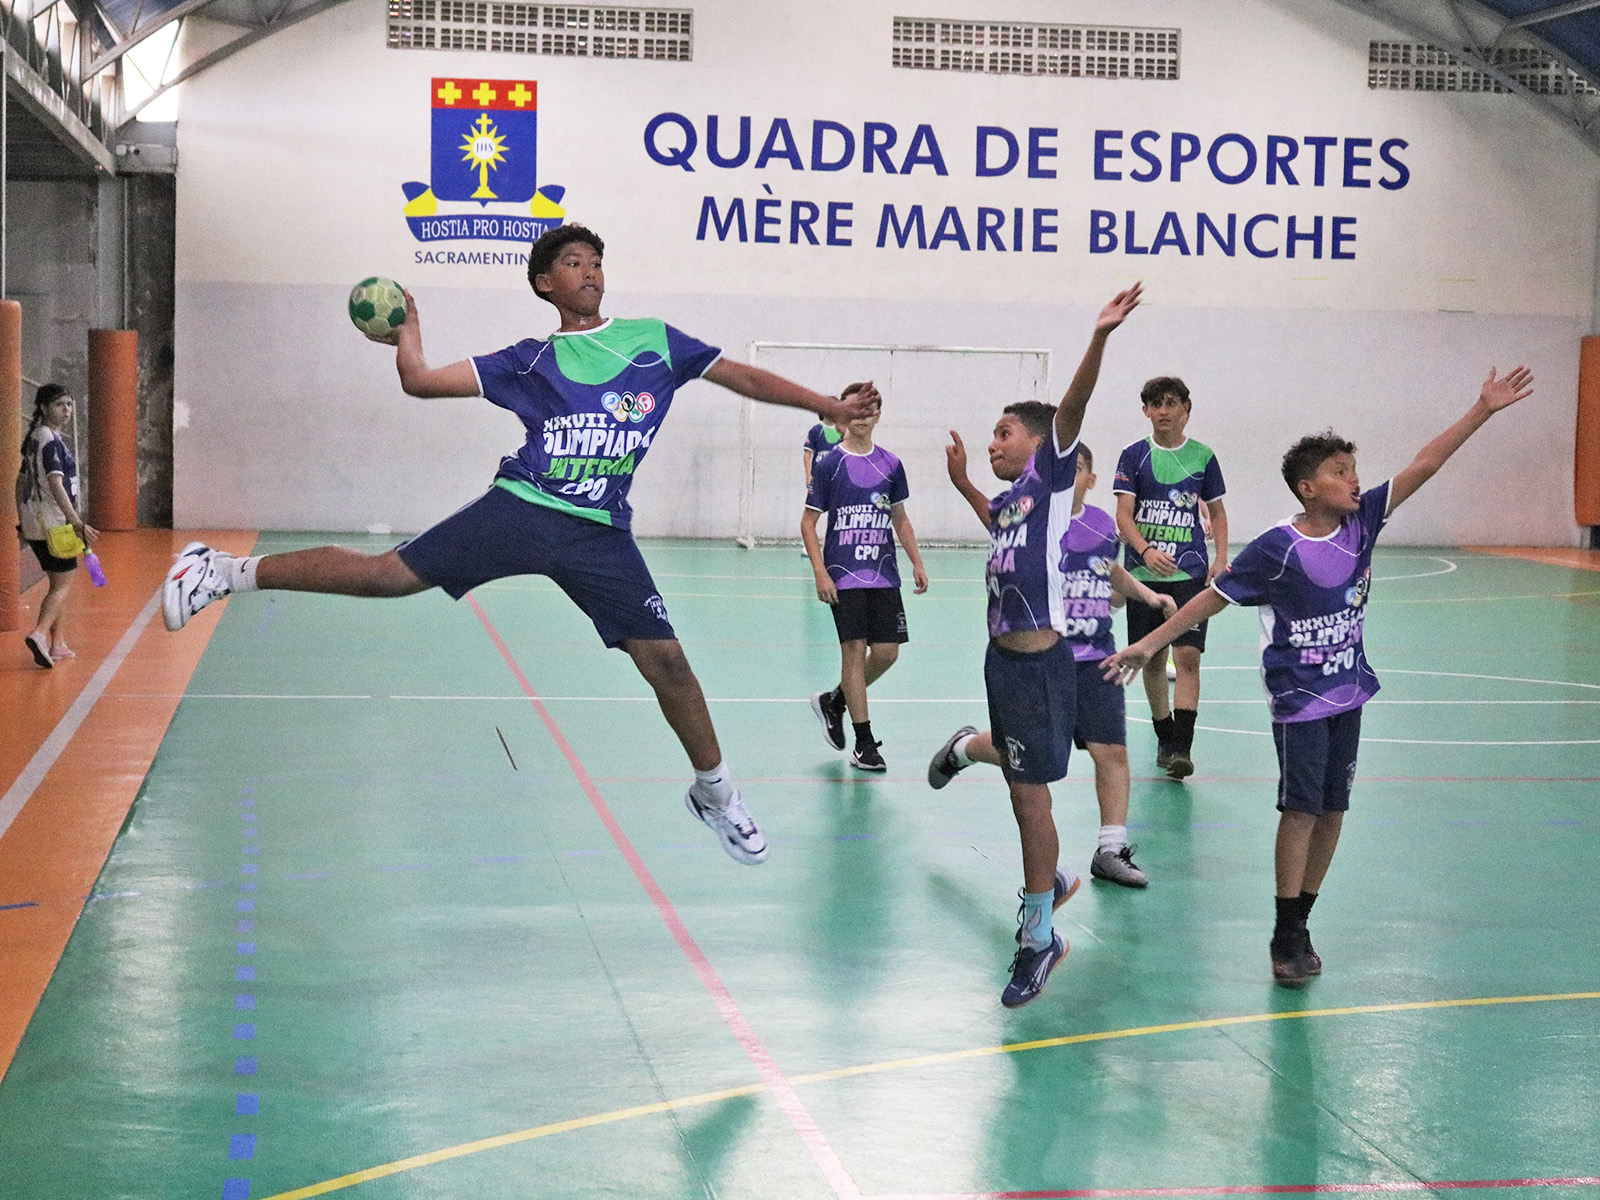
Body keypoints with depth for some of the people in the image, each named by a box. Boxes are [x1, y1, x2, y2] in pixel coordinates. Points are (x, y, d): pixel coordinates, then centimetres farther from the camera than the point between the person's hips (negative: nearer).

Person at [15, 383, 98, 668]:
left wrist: (22, 520, 26)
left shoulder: (34, 438, 14)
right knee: (62, 585, -5)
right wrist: (77, 523, -28)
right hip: (54, 521, -9)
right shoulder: (51, 441, -16)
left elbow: (21, 481, 21)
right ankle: (39, 633, -22)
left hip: (33, 523, 9)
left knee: (59, 582, 16)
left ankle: (58, 644, 18)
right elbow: (55, 484, -25)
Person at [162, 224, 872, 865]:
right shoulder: (529, 361, 10)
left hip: (601, 535, 1)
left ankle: (713, 791, 17)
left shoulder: (654, 341, 12)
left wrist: (831, 406, 8)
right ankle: (228, 572, 0)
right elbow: (422, 382, 10)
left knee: (664, 659, -4)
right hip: (522, 509, -1)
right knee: (387, 575, -10)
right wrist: (404, 329, -2)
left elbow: (741, 375, 13)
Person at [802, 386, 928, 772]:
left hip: (884, 575, 4)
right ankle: (864, 743, 0)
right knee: (855, 649, -7)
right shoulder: (828, 463, -3)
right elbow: (809, 523, -1)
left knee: (886, 651, 0)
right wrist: (820, 572, -11)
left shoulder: (890, 464, 9)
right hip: (844, 576, -4)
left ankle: (834, 702, 26)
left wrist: (917, 563, 10)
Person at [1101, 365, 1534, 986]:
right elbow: (1213, 597, -9)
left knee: (1332, 811, 8)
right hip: (1298, 697, -6)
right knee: (1301, 810, -7)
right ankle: (1287, 937, 3)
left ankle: (1298, 925, 18)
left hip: (1347, 692, 6)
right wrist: (1149, 643, -9)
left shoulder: (1361, 522, -1)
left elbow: (1422, 466, -1)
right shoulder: (1278, 548, -15)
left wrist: (1482, 410, -4)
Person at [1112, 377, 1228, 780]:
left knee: (1188, 656, -13)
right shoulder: (1134, 455, 3)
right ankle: (1164, 737, 24)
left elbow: (1217, 511, 14)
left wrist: (1221, 559, 0)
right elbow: (1123, 514, -4)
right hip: (1144, 572, 1)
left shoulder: (1202, 456, 5)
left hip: (1190, 572, -1)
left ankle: (1182, 747, -16)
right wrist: (1146, 551, -21)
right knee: (1152, 659, 8)